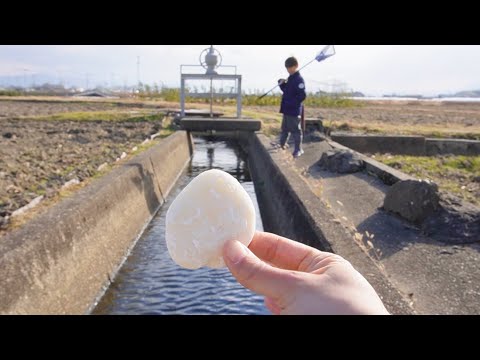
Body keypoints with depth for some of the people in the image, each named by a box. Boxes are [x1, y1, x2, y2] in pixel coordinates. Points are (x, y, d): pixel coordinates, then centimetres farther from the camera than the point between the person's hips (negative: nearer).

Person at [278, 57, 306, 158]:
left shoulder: (299, 79, -15)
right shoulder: (290, 78, 13)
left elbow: (302, 96, -21)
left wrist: (291, 103, -23)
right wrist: (282, 84, 4)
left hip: (294, 110, -9)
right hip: (286, 109, 9)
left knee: (295, 130, -1)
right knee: (285, 128, 20)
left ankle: (298, 149, 10)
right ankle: (282, 144, 36)